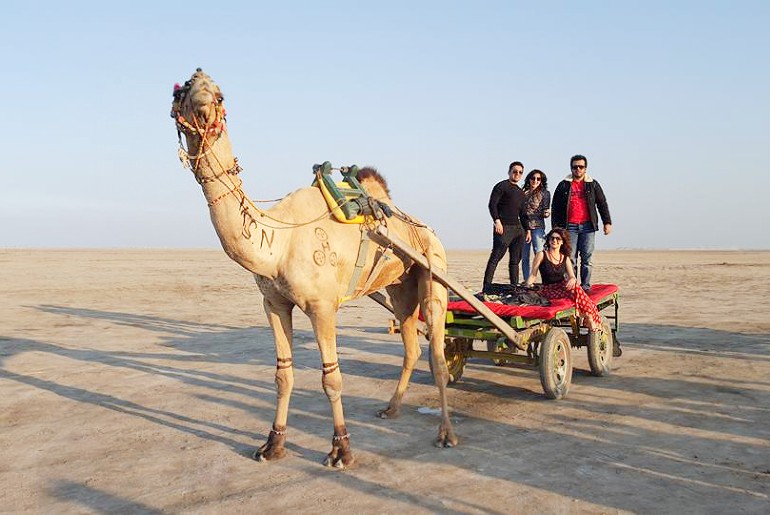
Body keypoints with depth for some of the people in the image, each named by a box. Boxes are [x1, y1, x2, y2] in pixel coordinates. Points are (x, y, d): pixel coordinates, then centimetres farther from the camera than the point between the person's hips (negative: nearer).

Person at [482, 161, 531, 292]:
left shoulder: (520, 192, 23)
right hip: (503, 227, -8)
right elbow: (492, 204, -9)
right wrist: (497, 220, -20)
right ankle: (486, 289, -15)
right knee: (495, 257, -12)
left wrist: (527, 229, 20)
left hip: (518, 228, 8)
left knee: (515, 260, 7)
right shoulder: (501, 186, 0)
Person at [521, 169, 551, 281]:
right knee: (524, 257, 3)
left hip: (537, 227, -3)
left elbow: (546, 211, 4)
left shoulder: (545, 193, 6)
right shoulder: (523, 193, 12)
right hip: (523, 227, 3)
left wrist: (546, 213, -17)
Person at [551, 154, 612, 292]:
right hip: (569, 226, 0)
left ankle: (586, 287, 4)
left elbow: (602, 204, 12)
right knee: (570, 259, -1)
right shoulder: (564, 185, 9)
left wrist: (607, 223, 4)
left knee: (587, 258, -1)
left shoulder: (593, 184, 11)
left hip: (587, 225, 0)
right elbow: (555, 207, 9)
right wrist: (555, 227, 2)